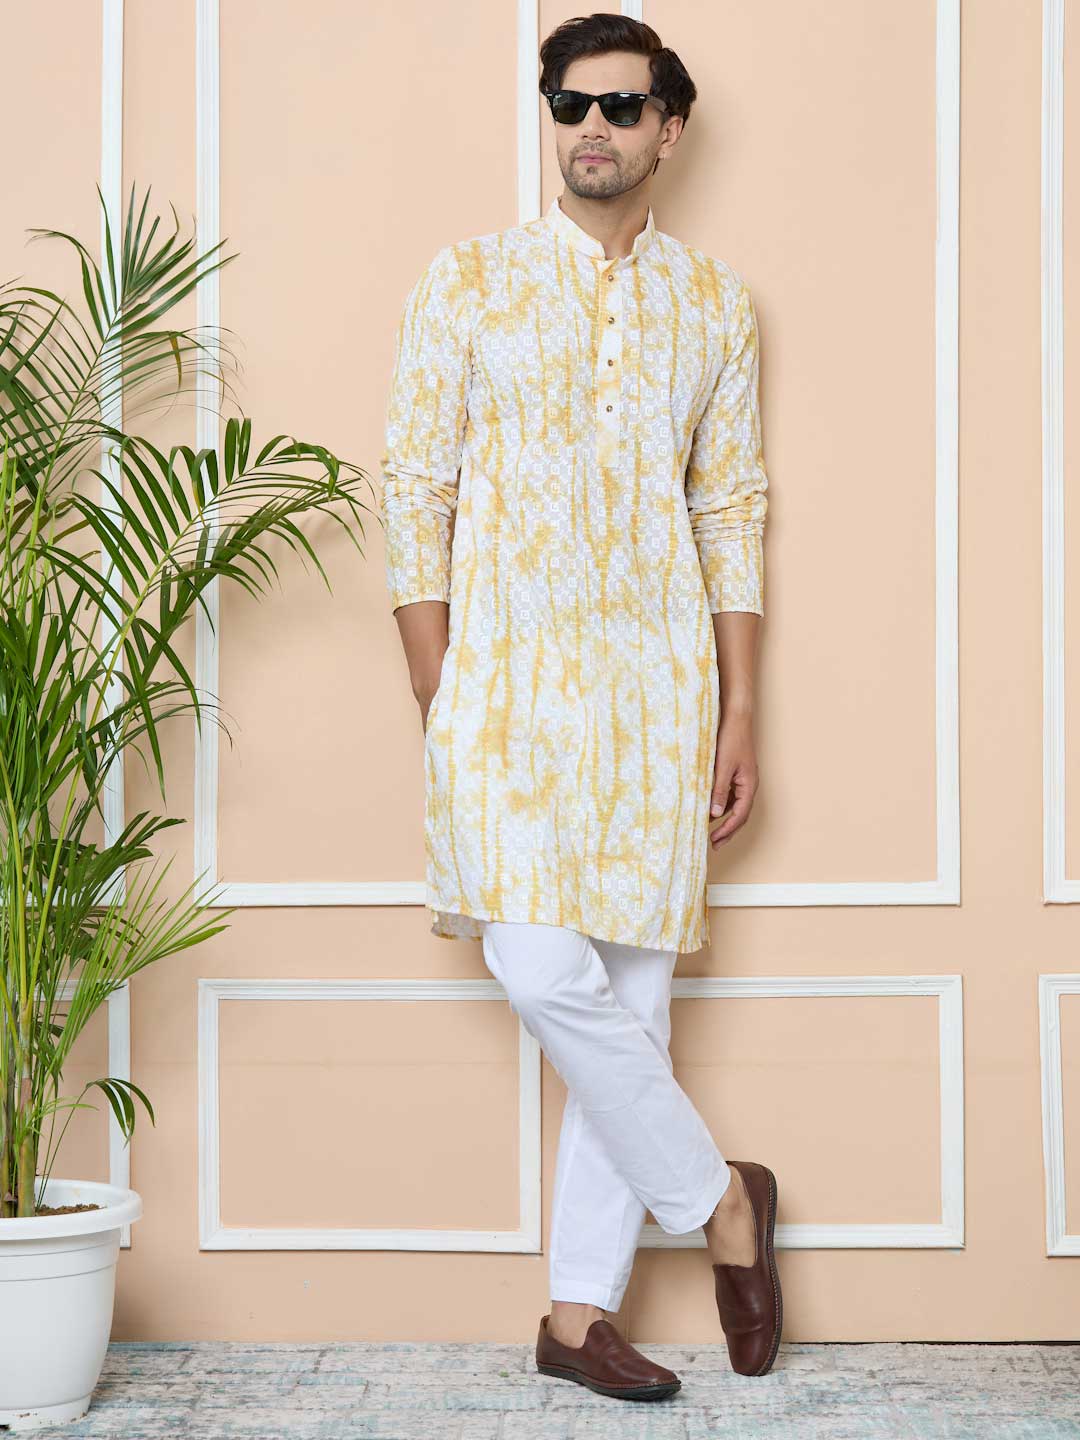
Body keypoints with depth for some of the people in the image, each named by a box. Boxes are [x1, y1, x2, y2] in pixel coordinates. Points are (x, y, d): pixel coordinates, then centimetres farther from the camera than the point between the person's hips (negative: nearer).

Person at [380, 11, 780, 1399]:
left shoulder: (714, 303, 11)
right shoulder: (469, 280, 4)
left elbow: (731, 514, 12)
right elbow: (414, 491, 2)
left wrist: (740, 712, 6)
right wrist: (437, 702, -4)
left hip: (658, 684, 2)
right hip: (509, 674, -2)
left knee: (632, 991, 1)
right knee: (545, 971, -15)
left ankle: (579, 1310, 12)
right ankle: (718, 1199, 8)